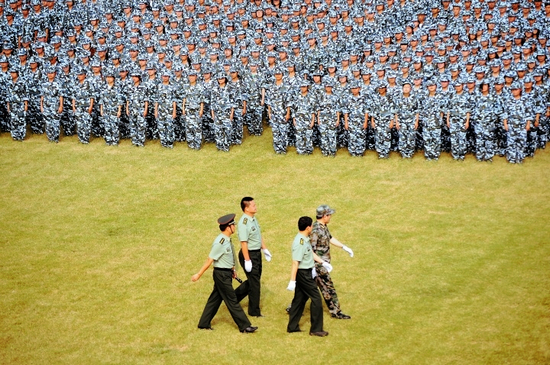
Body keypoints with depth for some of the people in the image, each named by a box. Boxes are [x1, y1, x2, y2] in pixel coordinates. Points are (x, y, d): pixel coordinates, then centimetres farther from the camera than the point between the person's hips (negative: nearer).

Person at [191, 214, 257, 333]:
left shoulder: (227, 240, 6)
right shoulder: (220, 243, -23)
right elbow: (210, 260, -20)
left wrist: (232, 270, 25)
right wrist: (198, 275, -16)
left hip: (226, 273, 10)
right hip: (221, 274, -10)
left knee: (215, 298, 16)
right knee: (232, 301, -2)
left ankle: (204, 324, 25)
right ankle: (244, 326, 4)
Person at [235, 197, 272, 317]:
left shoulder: (253, 219, 8)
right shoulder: (244, 223, -22)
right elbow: (244, 243, -23)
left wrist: (265, 249, 20)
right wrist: (247, 260, -24)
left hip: (257, 253, 9)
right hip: (249, 254, -9)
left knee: (254, 280, 18)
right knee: (254, 282, 1)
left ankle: (234, 297, 32)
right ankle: (254, 311, 14)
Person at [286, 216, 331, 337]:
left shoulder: (305, 239, 7)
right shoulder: (299, 243, -24)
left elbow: (311, 253, 24)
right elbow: (295, 263, -26)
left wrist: (323, 262, 30)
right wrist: (292, 281, -27)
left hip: (306, 273, 10)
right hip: (303, 274, -10)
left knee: (299, 299, 15)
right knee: (316, 299, -3)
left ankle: (292, 327, 22)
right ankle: (316, 329, 4)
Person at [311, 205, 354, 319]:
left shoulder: (323, 227, 6)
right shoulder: (316, 230, -24)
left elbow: (330, 238, 23)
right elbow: (311, 251, -26)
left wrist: (344, 247, 25)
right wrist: (323, 263, -28)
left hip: (322, 263, 10)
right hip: (318, 266, -10)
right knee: (328, 288, 3)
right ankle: (335, 312, 14)